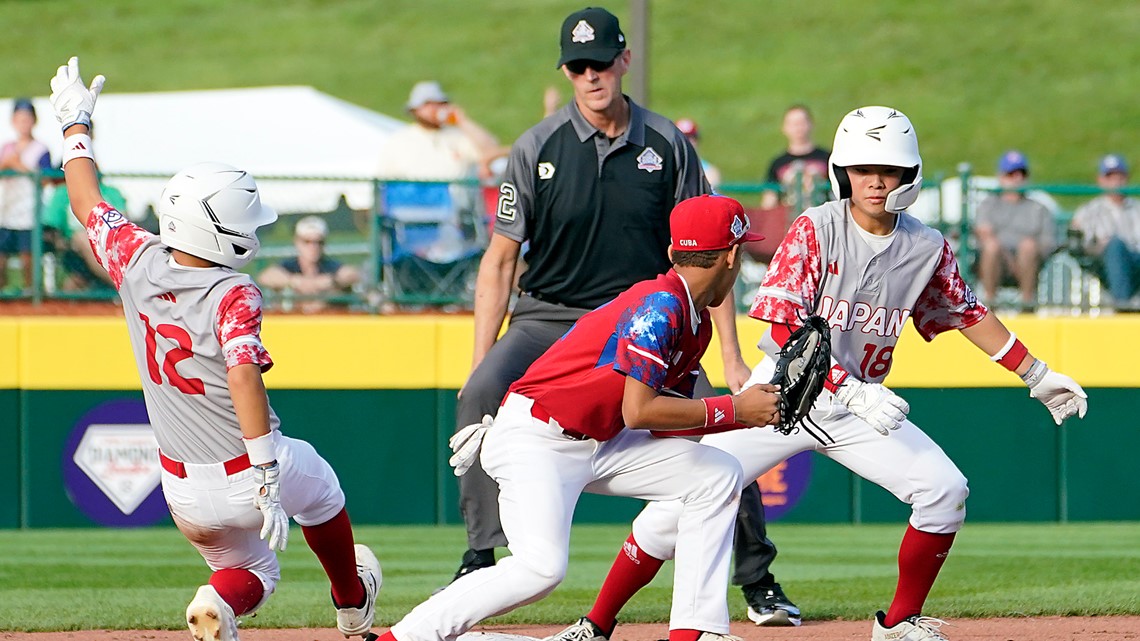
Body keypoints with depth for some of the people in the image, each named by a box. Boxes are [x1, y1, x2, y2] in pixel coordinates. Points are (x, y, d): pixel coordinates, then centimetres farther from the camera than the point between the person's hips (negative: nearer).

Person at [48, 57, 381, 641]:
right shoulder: (234, 295, -23)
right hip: (252, 474, -4)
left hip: (185, 494, 4)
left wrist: (76, 124, 24)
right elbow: (243, 376, -38)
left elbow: (86, 203, 9)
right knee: (320, 490, 31)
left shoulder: (137, 263, -7)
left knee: (250, 573, 24)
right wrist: (267, 477, -41)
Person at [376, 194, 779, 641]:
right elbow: (639, 413, -26)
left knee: (717, 476, 7)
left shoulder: (695, 321, 10)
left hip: (595, 442, 10)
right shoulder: (660, 306, -20)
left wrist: (754, 411, 0)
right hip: (536, 440, -10)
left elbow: (662, 420, 8)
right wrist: (734, 410, -18)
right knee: (541, 567, -28)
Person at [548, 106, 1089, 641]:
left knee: (945, 490, -12)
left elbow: (968, 314, 13)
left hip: (860, 403, 4)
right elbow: (786, 329, -21)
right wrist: (852, 391, -31)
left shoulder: (928, 249, -2)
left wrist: (1037, 376, 14)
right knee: (680, 505, -13)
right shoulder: (816, 230, -15)